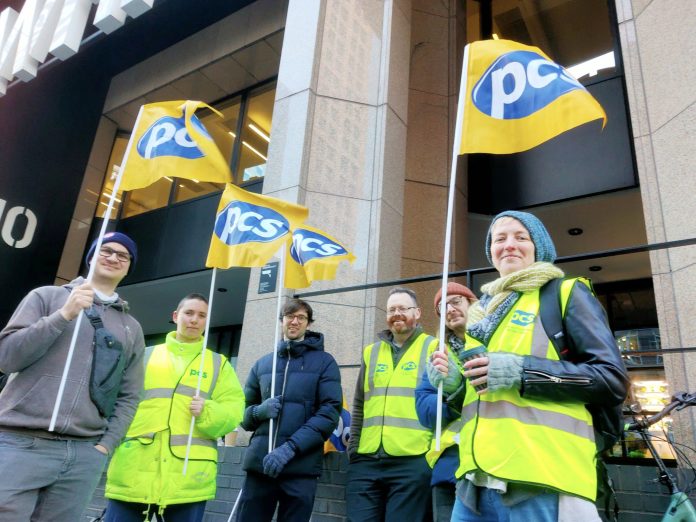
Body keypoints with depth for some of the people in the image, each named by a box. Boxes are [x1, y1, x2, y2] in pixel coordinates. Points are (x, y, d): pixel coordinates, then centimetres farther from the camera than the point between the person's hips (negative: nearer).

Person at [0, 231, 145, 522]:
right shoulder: (47, 297, 8)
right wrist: (63, 315, -10)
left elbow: (128, 397, 13)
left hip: (85, 456, 3)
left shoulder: (132, 328, 14)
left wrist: (105, 445, 0)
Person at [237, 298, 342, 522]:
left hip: (301, 466, -2)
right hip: (258, 463, 3)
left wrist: (290, 448, -16)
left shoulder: (324, 362, 3)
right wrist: (259, 411, -8)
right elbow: (244, 412, 15)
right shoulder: (262, 364, 13)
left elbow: (330, 413, -7)